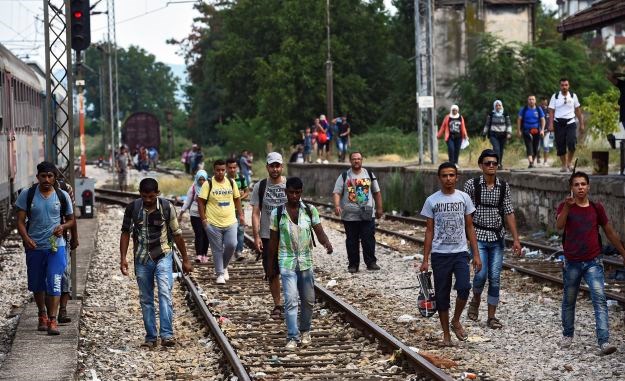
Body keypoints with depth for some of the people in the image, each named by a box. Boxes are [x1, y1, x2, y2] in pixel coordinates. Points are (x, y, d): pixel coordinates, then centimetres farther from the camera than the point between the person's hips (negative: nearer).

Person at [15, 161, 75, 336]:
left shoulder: (62, 196, 2)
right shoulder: (27, 195, -1)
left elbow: (71, 219, 11)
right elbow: (20, 220, -1)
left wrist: (63, 227, -12)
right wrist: (26, 238, -19)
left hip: (56, 246, -1)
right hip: (34, 247, 1)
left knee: (54, 282, -12)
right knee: (37, 284, 12)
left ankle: (52, 320, -11)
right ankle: (42, 315, 33)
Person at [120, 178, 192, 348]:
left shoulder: (167, 207, -7)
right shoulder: (132, 208, -4)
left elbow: (176, 234, 1)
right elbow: (125, 232, 6)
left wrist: (185, 259, 5)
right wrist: (123, 257, -3)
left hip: (163, 257, -2)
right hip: (142, 259, 2)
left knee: (165, 294, -18)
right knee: (146, 300, 6)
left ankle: (167, 335, -22)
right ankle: (151, 337, 14)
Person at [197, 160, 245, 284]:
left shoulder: (231, 183, 6)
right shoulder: (208, 184, -6)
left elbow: (237, 199, 16)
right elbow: (200, 202, -5)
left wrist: (241, 215, 11)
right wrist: (204, 219, -9)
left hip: (230, 222, 3)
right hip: (213, 223, -3)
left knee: (231, 245, -8)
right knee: (217, 250, 3)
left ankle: (224, 266, 19)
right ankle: (220, 274, 14)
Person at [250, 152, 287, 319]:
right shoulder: (260, 187, 3)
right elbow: (255, 213, 2)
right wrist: (256, 236, -6)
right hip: (267, 236, 1)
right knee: (272, 273, 6)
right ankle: (277, 305, 17)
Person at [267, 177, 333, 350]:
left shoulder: (310, 211, 0)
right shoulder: (277, 213, -2)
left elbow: (319, 232, -6)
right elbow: (273, 240, 5)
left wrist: (327, 243, -28)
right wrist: (270, 265, 9)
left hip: (306, 261, 2)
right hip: (287, 262, -2)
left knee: (308, 300, 10)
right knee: (291, 300, -11)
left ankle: (305, 331, 30)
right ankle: (292, 337, -6)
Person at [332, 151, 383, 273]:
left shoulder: (369, 174, 10)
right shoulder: (344, 176, 3)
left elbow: (377, 192, 16)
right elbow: (336, 193, -4)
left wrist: (379, 208, 14)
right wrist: (337, 206, -21)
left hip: (367, 215, 1)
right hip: (349, 216, -1)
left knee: (369, 239, -4)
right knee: (352, 241, 4)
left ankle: (371, 262, 3)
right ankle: (353, 265, 10)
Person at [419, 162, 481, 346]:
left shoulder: (464, 198, 3)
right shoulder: (432, 201, 0)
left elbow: (469, 228, 7)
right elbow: (429, 231, 3)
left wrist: (476, 254, 1)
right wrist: (425, 260, -1)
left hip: (460, 252, 0)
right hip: (440, 254, 0)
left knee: (464, 287, -19)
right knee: (442, 295, 4)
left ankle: (456, 321, 6)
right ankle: (446, 334, 17)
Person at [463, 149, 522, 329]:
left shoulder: (504, 186, 3)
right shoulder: (472, 185, -6)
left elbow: (509, 213, 4)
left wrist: (516, 239, 1)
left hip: (497, 237, 3)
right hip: (479, 235, -3)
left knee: (495, 277, 2)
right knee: (481, 273, -14)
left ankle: (492, 316, 11)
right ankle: (476, 300, 18)